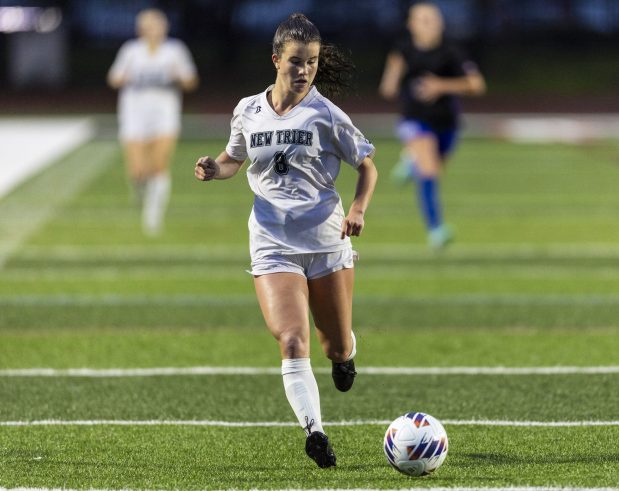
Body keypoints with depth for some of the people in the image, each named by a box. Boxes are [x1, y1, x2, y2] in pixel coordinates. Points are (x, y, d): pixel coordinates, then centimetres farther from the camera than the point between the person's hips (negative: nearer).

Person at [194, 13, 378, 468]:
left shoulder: (325, 114, -4)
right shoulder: (248, 111, 3)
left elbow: (367, 166, 5)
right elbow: (234, 159, 21)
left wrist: (358, 210, -12)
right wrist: (214, 168, -2)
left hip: (327, 241, -1)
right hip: (273, 245, 1)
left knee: (337, 345, 12)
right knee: (292, 342, -19)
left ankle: (343, 354, 50)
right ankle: (314, 432, -24)